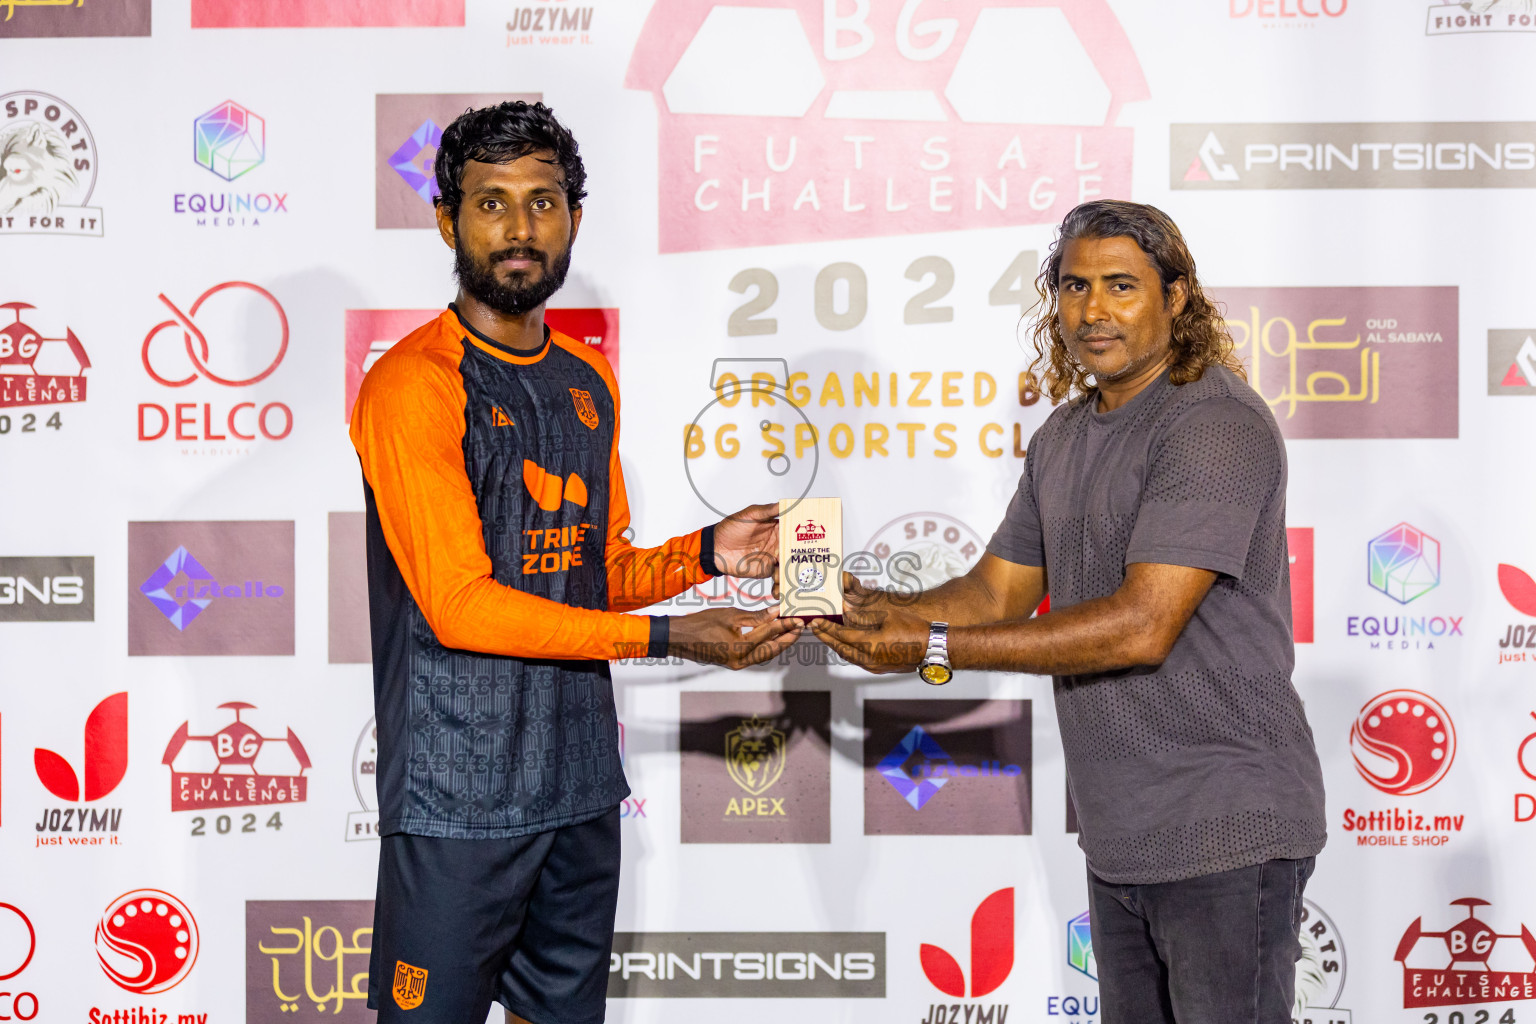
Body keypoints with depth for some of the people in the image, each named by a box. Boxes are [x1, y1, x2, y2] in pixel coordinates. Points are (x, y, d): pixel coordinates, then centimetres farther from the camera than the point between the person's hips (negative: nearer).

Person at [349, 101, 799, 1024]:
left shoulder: (590, 381, 13)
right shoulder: (412, 383, -12)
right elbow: (458, 604, -18)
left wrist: (705, 554, 0)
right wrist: (671, 638, -20)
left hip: (582, 780, 7)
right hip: (457, 801, -7)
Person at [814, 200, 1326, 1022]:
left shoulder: (1216, 423, -17)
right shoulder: (1064, 435, 13)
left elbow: (1142, 625, -25)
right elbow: (996, 592, 12)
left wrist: (933, 649, -23)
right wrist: (873, 610, -8)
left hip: (1226, 830, -8)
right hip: (1119, 832, 8)